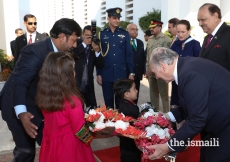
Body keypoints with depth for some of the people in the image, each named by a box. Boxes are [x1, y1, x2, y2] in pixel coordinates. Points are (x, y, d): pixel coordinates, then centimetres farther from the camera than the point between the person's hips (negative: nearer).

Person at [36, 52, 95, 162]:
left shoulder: (44, 96, -10)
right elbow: (80, 130, -18)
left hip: (49, 144, 6)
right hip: (68, 145, -5)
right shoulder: (73, 101, -28)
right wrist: (90, 138, 2)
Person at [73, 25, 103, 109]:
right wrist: (84, 44, -18)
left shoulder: (94, 48, 5)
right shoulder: (77, 45, -1)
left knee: (93, 109, 7)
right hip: (76, 84, -3)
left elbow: (100, 66, 0)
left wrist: (97, 51, -15)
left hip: (89, 85, 3)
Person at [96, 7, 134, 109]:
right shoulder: (102, 34, 2)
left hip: (122, 74, 0)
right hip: (106, 75, 0)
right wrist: (99, 74, 1)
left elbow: (129, 54, 4)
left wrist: (131, 72, 0)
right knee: (108, 101, 11)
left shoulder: (125, 34, 3)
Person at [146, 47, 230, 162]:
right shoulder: (187, 64, 0)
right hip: (218, 123, 9)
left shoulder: (190, 73, -30)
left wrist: (169, 146, -22)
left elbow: (196, 119, -28)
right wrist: (168, 116, 8)